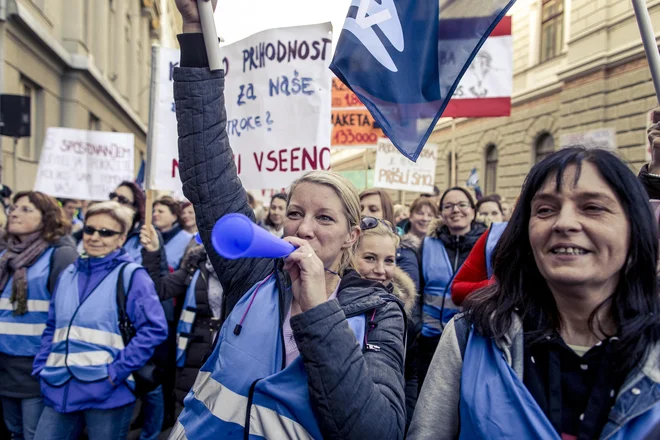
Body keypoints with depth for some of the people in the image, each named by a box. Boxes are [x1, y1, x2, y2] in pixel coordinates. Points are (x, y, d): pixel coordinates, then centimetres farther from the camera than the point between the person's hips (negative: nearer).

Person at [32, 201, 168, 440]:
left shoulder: (131, 275, -6)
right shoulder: (68, 274, 11)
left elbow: (154, 329, -13)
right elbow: (53, 327, 19)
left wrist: (117, 372, -17)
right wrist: (42, 367, 7)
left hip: (107, 392, -5)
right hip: (60, 390, 5)